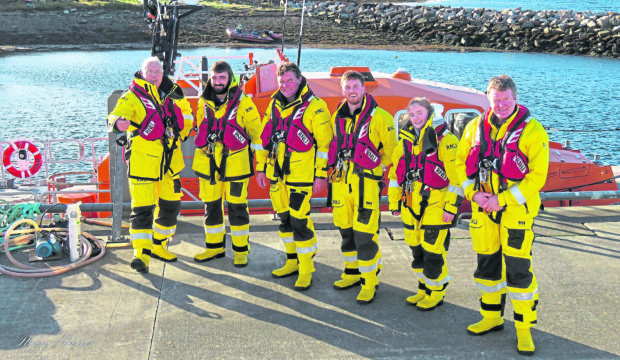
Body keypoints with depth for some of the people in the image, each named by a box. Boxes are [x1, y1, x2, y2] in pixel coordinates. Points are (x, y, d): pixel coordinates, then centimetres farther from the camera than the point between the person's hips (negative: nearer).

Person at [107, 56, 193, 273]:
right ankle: (141, 254, -6)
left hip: (170, 160, 6)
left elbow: (185, 111, 29)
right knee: (142, 208, -10)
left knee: (171, 203, 14)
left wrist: (183, 132, 20)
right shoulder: (132, 97, -7)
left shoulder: (171, 94, 9)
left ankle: (158, 246, 30)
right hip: (142, 161, -6)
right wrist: (118, 123, -47)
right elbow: (117, 115, -25)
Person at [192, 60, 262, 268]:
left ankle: (241, 250, 14)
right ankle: (214, 246, 26)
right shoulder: (203, 102, 8)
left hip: (235, 163, -4)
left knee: (237, 207, 1)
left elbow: (257, 134, 2)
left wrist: (259, 160, 2)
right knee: (211, 205, 11)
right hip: (207, 163, 4)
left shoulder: (244, 103, -4)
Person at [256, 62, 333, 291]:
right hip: (276, 173, 7)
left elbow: (324, 143, -9)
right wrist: (261, 167, 16)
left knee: (299, 220, -7)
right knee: (284, 218, 13)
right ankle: (292, 261, 28)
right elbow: (265, 137, 18)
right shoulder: (275, 105, 12)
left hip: (301, 175, -6)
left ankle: (306, 268, 6)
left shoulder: (315, 107, -7)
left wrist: (321, 175, -12)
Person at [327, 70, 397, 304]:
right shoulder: (338, 116, 11)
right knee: (345, 229, 14)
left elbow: (391, 149, 2)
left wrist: (378, 170, 4)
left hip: (366, 182, -6)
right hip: (340, 181, 6)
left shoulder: (379, 117, -6)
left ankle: (370, 282, 5)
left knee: (365, 234, -7)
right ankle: (352, 273, 30)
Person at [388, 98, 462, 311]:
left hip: (435, 206, -7)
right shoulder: (406, 141, 11)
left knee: (433, 252, -3)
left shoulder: (446, 141, -9)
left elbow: (456, 176, -12)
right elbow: (396, 173, 17)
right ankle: (424, 289, 29)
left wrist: (451, 207, -15)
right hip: (411, 205, 7)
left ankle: (436, 293, 13)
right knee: (416, 249, 14)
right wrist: (394, 202, 16)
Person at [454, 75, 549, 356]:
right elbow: (461, 162, 11)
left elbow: (537, 175, -12)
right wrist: (473, 193, -5)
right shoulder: (476, 127, 6)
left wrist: (503, 200, -17)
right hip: (482, 208, 5)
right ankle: (492, 317, 31)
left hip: (516, 209, -5)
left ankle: (524, 327, 12)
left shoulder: (532, 130, -8)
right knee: (487, 264, 14)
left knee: (518, 268, -4)